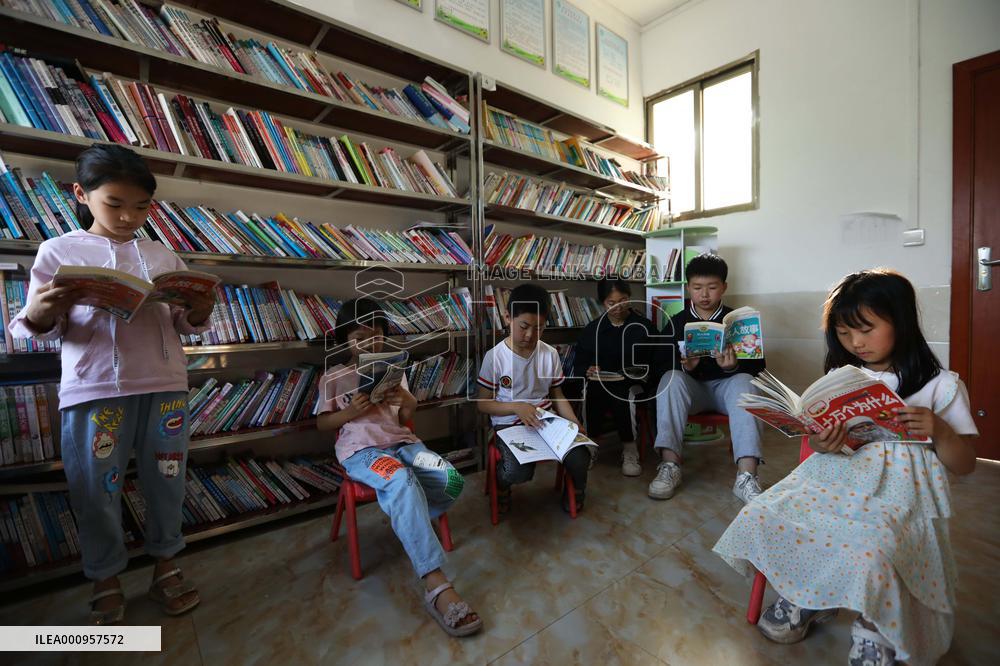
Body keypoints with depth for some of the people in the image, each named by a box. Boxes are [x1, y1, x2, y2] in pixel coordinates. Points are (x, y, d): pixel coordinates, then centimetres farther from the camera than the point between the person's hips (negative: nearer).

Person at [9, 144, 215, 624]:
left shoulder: (162, 255, 11)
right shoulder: (58, 251, 5)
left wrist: (199, 313, -10)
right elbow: (39, 330, 4)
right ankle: (106, 582, 29)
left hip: (165, 387, 2)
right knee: (95, 492, 8)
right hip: (93, 392, -1)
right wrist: (40, 314, -18)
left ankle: (166, 567, 29)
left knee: (167, 482, 10)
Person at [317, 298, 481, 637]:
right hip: (361, 450, -4)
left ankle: (405, 523, 4)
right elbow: (322, 422, 8)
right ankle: (438, 587, -40)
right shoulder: (333, 377, 9)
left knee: (452, 481, -23)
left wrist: (408, 402, -9)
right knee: (401, 481, -38)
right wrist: (351, 411, -11)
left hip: (402, 442, 4)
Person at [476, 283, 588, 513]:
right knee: (519, 472, -30)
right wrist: (517, 407, -19)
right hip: (509, 424, -3)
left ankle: (576, 488, 19)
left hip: (547, 420, 3)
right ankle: (502, 481, 10)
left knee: (580, 457, -20)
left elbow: (557, 395, 9)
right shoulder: (495, 357, -10)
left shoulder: (550, 354, 1)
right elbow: (483, 403, -4)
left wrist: (575, 424, -5)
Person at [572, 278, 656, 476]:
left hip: (632, 384, -1)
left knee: (623, 396, -34)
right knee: (588, 396, -32)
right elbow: (578, 365, 10)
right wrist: (588, 371, -13)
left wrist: (637, 372, -16)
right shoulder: (592, 329, 11)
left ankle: (629, 449, -13)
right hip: (599, 383, 1)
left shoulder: (644, 326, 7)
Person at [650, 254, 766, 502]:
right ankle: (669, 464, -36)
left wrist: (734, 366, -21)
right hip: (690, 386, 0)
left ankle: (746, 475, -38)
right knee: (671, 378, -30)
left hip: (727, 384, 0)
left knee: (744, 381, -31)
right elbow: (661, 364, 0)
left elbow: (757, 365, 1)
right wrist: (684, 366, -21)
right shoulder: (676, 323, 5)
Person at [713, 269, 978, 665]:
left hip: (900, 490, -3)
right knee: (760, 520, -19)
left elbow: (964, 465, 4)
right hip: (836, 474, 4)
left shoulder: (940, 385, 3)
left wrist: (939, 431, -17)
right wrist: (819, 444, -9)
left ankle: (875, 626, 2)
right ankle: (804, 597, 10)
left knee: (866, 557, -34)